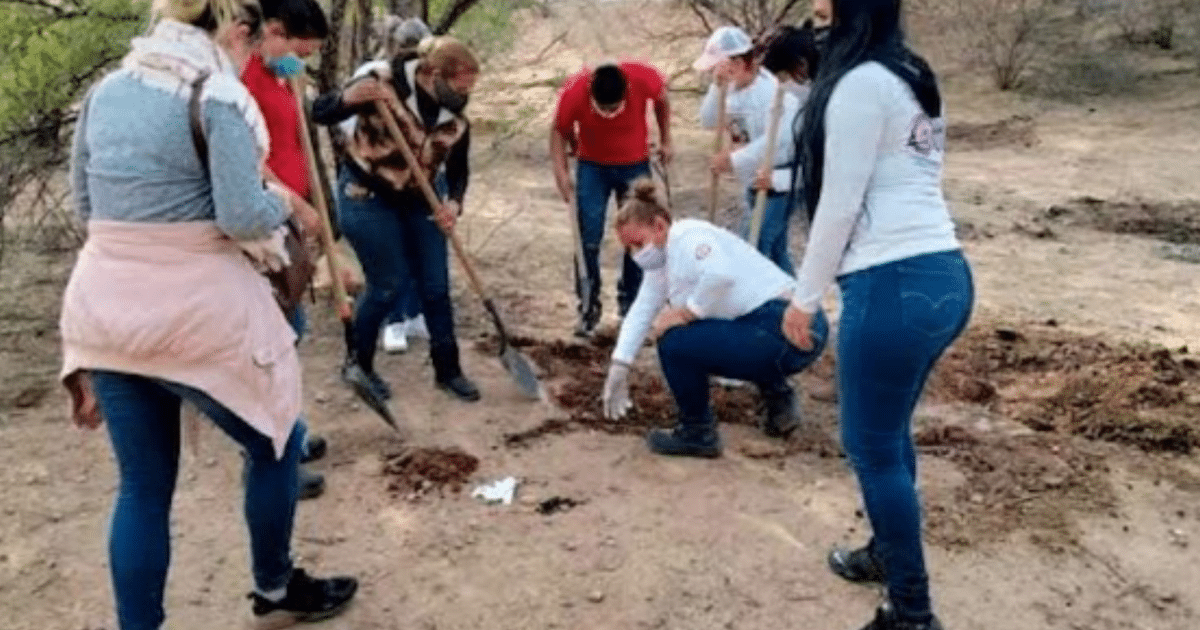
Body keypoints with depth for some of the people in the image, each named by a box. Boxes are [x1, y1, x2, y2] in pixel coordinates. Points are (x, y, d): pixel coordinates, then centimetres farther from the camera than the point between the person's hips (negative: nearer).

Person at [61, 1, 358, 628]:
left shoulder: (104, 91, 10)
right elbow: (243, 218, -18)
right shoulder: (219, 95, -13)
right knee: (275, 441, 17)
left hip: (104, 305, 7)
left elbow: (85, 205, 16)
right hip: (197, 310, -6)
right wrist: (282, 200, 2)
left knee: (143, 483, 15)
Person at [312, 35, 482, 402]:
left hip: (417, 200, 5)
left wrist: (454, 203, -18)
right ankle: (359, 364, 19)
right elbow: (320, 114, -20)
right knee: (388, 284, -4)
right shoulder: (383, 82, -23)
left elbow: (458, 169, 3)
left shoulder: (456, 117, -8)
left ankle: (447, 371, 19)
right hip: (366, 197, -5)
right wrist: (347, 99, -42)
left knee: (436, 286, 4)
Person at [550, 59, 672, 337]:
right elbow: (559, 130, -11)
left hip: (635, 165, 1)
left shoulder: (644, 78, -27)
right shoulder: (574, 90, -28)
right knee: (587, 240, -6)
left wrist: (665, 141, 2)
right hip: (592, 166, -1)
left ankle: (630, 303, 21)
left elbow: (662, 99, -3)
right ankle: (588, 306, 8)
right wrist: (561, 173, -20)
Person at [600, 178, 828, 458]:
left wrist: (686, 313, -19)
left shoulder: (687, 236, -13)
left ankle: (696, 434, 3)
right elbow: (641, 311, 14)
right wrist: (618, 367, 8)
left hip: (786, 330, -11)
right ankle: (778, 399, 33)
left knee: (675, 342, -16)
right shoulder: (662, 260, 17)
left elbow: (720, 274, -32)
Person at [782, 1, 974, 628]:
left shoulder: (859, 82, -12)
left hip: (895, 284, -10)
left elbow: (840, 205, -13)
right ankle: (887, 552, 40)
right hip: (944, 274, 10)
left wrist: (805, 296, -3)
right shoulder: (911, 76, 17)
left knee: (872, 447, 2)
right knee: (889, 431, 23)